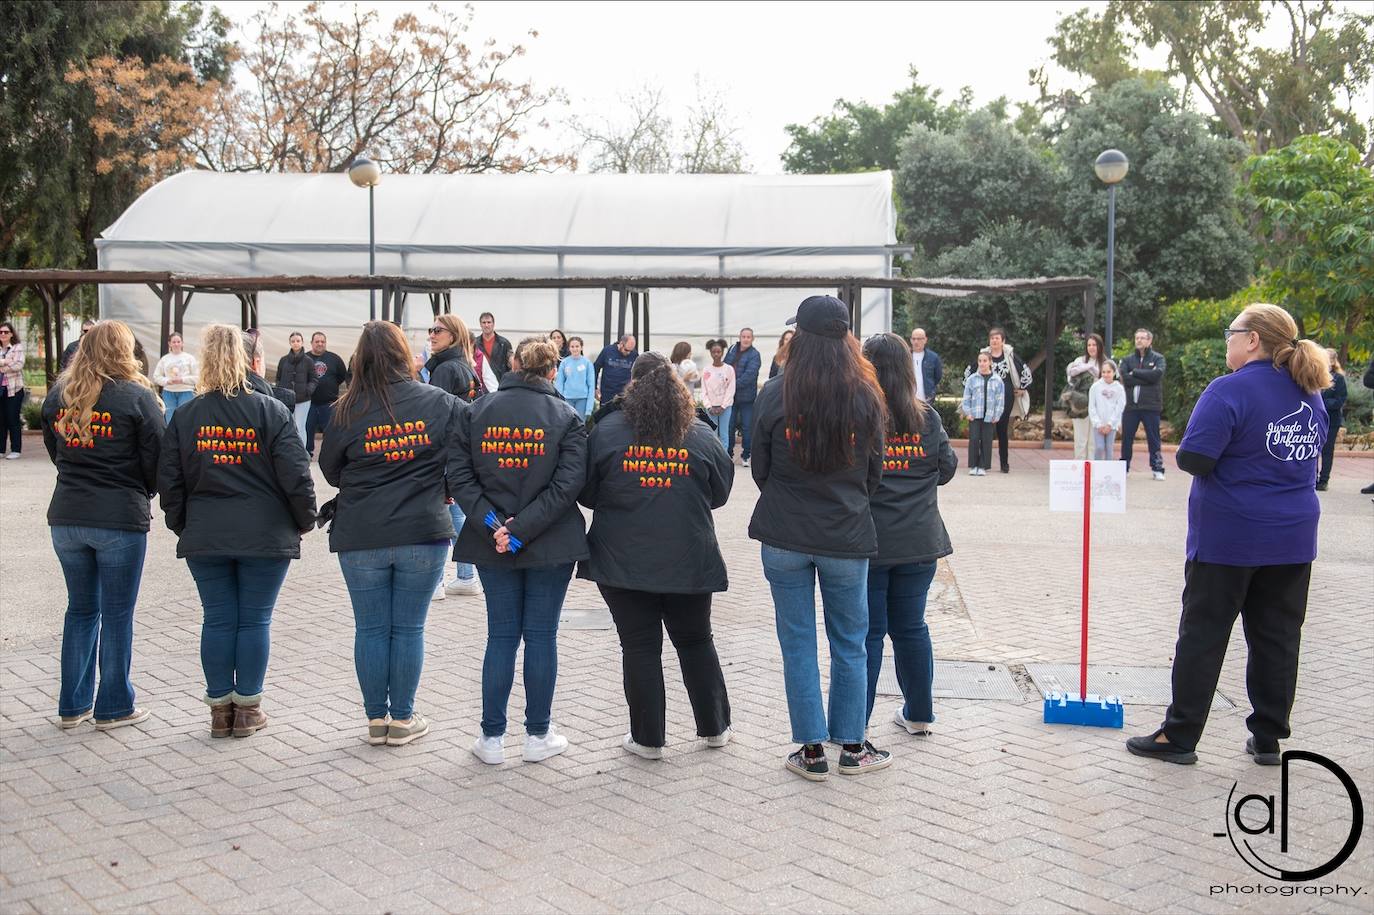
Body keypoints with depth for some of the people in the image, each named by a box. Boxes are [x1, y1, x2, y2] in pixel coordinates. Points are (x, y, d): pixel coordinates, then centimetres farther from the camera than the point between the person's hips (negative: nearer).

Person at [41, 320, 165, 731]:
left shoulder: (57, 395, 6)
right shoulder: (136, 396, -9)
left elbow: (54, 450, 16)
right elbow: (157, 458, -7)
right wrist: (143, 491, 12)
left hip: (66, 518, 5)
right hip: (121, 519, -5)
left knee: (81, 610, 16)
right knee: (117, 615, 5)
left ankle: (73, 705, 22)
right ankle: (114, 707, 12)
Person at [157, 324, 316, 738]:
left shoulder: (184, 416, 1)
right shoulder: (271, 412, -8)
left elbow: (169, 479, 5)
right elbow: (295, 475, -9)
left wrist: (180, 524, 18)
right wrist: (305, 519, 5)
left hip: (204, 536, 3)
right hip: (265, 534, -2)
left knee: (218, 620, 10)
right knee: (255, 620, 6)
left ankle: (220, 708, 16)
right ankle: (247, 708, 13)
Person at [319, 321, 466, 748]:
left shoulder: (347, 412, -5)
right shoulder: (439, 403, -4)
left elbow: (330, 471, 5)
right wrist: (439, 488, 13)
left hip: (361, 537, 0)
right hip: (423, 534, 0)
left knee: (371, 629, 10)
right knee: (408, 628, 9)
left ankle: (376, 719, 19)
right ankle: (403, 720, 17)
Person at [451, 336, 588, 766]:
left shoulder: (477, 410, 1)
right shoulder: (566, 417, -5)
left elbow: (461, 476, -5)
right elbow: (568, 484, -15)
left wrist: (492, 523, -10)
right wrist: (521, 531, -16)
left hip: (491, 543, 2)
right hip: (551, 545, -2)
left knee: (501, 636, 10)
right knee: (541, 636, 7)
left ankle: (492, 737, 13)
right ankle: (538, 735, 17)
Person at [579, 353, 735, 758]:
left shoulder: (606, 432, -7)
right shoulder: (702, 436, -4)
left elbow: (586, 493, 2)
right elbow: (720, 493, 8)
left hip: (624, 561, -1)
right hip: (688, 561, 2)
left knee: (639, 646, 7)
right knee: (696, 642, 17)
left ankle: (647, 737, 13)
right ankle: (715, 727, 28)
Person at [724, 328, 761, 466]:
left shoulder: (754, 355, -9)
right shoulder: (732, 350, 8)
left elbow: (749, 374, -19)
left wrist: (734, 385, -21)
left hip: (746, 396, -4)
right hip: (730, 395, 4)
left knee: (747, 427, 3)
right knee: (729, 425, 9)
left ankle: (745, 456, 14)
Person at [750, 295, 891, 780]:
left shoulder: (775, 394, -10)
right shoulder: (864, 396, -7)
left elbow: (760, 470, 0)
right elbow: (874, 472, 3)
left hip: (784, 538, 0)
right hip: (846, 538, 1)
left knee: (798, 644, 9)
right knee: (850, 643, 14)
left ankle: (812, 751, 14)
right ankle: (851, 747, 22)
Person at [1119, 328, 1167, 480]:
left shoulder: (1158, 359, 6)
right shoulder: (1127, 360, 12)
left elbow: (1157, 374, -14)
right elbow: (1125, 378, -6)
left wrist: (1135, 372, -8)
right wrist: (1146, 378, -11)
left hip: (1151, 406, -2)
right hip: (1130, 405, 2)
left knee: (1153, 438, 3)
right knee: (1126, 438, 6)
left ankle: (1157, 469, 10)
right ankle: (1124, 468, 15)